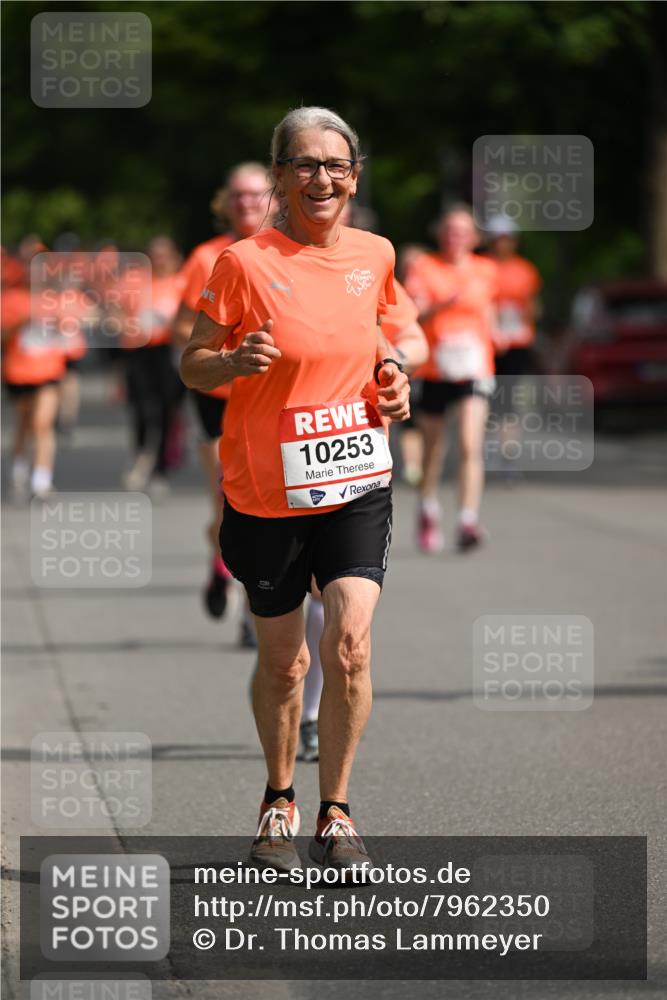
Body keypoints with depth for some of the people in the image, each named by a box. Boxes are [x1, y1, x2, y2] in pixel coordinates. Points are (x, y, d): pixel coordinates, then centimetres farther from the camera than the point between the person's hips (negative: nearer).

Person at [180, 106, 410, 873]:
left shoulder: (374, 255, 4)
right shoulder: (246, 262, -9)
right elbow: (192, 365, -4)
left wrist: (387, 373, 3)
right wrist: (235, 360, -25)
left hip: (357, 482, 2)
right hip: (265, 492, -2)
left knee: (349, 645, -12)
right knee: (282, 662, 9)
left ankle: (334, 813, 3)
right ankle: (279, 801, 32)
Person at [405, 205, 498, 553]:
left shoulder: (485, 271, 8)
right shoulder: (424, 267, 0)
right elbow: (416, 314, -11)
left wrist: (487, 335, 5)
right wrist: (444, 304, -28)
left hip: (473, 367, 0)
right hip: (435, 370, 0)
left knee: (470, 446, -17)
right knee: (433, 449, 10)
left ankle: (468, 522, -22)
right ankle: (428, 513, 35)